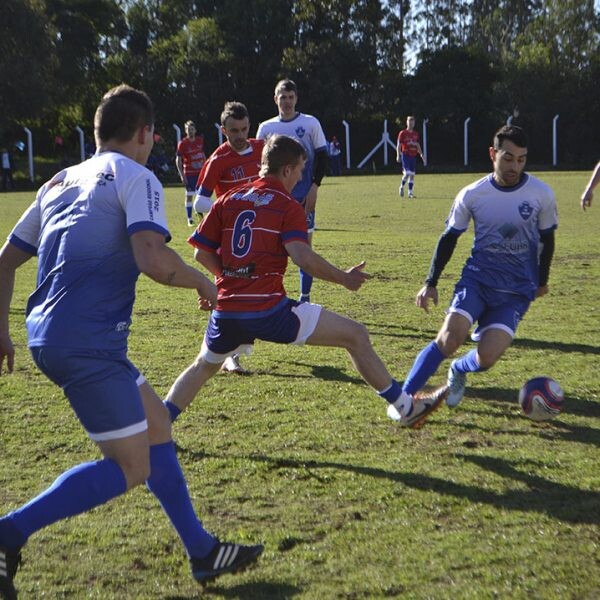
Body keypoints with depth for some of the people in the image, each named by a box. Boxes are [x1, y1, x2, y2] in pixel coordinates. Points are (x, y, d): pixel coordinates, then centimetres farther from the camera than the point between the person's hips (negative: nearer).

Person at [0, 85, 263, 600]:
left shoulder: (61, 181, 20)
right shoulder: (135, 177, -4)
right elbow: (152, 258, -20)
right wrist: (205, 284, -3)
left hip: (49, 334, 9)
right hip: (87, 341, -9)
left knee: (157, 424, 17)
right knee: (131, 467, -1)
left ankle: (203, 553, 22)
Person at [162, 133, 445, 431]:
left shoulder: (228, 200, 13)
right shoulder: (288, 206, -1)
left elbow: (202, 253, 12)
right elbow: (303, 257, -16)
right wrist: (345, 279, -4)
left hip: (226, 311, 5)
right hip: (269, 310, -5)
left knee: (202, 368, 33)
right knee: (355, 335, 5)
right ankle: (407, 409, 10)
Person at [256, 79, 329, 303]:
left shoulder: (311, 123, 3)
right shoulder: (266, 127, 8)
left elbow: (322, 156, 2)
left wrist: (314, 187, -8)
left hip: (303, 197, -2)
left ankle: (305, 297, 8)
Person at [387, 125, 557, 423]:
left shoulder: (541, 194, -7)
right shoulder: (472, 195, -6)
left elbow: (547, 239, 8)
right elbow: (449, 238, 5)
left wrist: (541, 281, 18)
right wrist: (430, 283, 1)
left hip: (517, 291, 0)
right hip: (477, 278, 0)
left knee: (486, 358, -15)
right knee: (448, 338, -23)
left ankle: (458, 371, 22)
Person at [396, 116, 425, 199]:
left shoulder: (416, 134, 13)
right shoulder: (402, 133, -2)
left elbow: (418, 145, 20)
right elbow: (398, 145, -4)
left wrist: (422, 155, 14)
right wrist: (398, 155, -14)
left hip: (413, 156, 5)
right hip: (405, 155, -5)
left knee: (412, 174, 3)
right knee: (407, 173, -16)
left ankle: (410, 193, 7)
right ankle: (402, 187, 9)